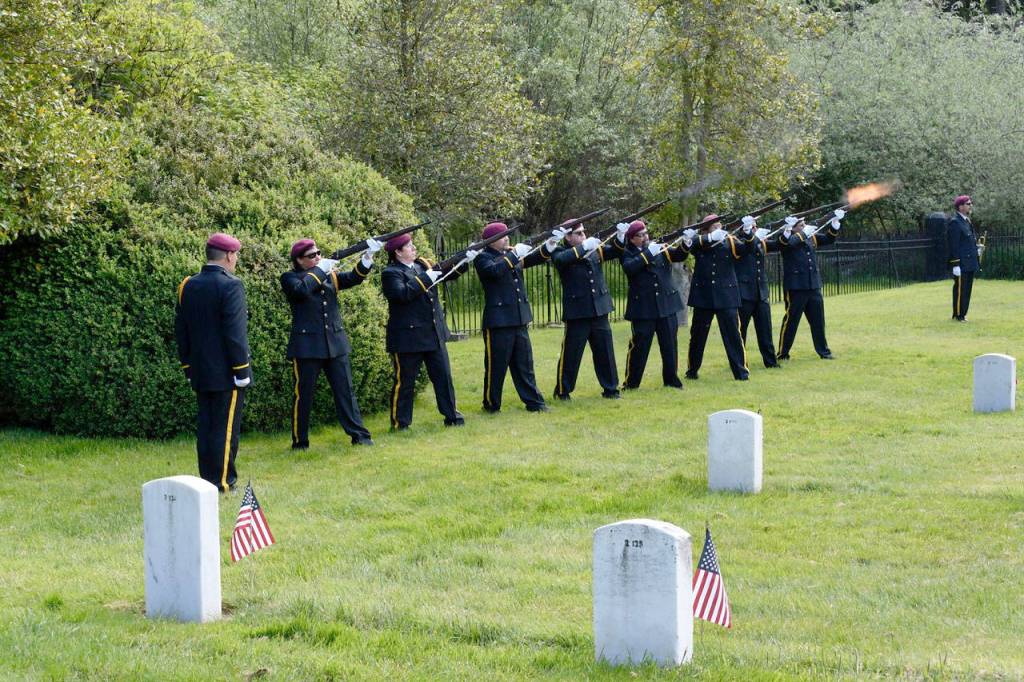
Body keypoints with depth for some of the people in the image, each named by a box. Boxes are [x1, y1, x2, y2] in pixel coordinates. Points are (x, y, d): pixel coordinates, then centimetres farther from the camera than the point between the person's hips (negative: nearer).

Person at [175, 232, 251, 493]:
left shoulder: (188, 286, 7)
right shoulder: (230, 285, -14)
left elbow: (181, 331, 12)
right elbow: (235, 333, -18)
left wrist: (187, 365, 19)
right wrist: (241, 369, -13)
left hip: (200, 371, 7)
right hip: (226, 373, -7)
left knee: (205, 426, 11)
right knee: (225, 428, -3)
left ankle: (208, 479, 15)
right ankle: (222, 482, -2)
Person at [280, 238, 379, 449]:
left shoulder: (330, 275, 13)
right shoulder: (289, 278, -2)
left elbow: (353, 277, -1)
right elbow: (301, 289, -23)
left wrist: (368, 256, -16)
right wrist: (319, 270, -13)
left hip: (336, 343, 5)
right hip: (307, 346, -4)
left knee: (345, 390, 6)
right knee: (303, 394, 2)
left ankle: (359, 434, 9)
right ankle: (299, 441, 10)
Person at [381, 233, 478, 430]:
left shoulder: (422, 265, 11)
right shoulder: (391, 273, -10)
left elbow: (447, 274, 15)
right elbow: (402, 294, -26)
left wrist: (465, 262, -1)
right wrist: (425, 279, -22)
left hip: (434, 333, 7)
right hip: (408, 336, -7)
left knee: (443, 376, 11)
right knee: (404, 382, 1)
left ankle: (451, 415, 19)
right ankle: (399, 423, 9)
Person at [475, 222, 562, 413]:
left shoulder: (511, 254, 14)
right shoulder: (483, 258, -7)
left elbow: (533, 259, 8)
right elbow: (494, 270, -27)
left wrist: (549, 245, -9)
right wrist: (514, 255, -24)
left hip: (519, 320, 7)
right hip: (498, 321, -7)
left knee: (524, 364, 12)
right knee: (496, 366, 2)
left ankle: (534, 402, 16)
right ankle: (491, 404, 13)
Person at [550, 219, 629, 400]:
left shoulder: (595, 249, 10)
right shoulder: (561, 253, -5)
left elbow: (614, 251, 8)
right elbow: (561, 259, -26)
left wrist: (620, 236, -11)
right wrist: (583, 247, -29)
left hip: (599, 310, 5)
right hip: (577, 312, -5)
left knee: (605, 351, 10)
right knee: (571, 353, 2)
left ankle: (610, 388, 20)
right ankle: (562, 391, 13)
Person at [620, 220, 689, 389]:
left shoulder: (659, 249, 9)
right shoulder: (628, 254, -2)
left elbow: (679, 255, 1)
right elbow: (629, 267, -22)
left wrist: (686, 243, -18)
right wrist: (648, 253, -23)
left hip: (666, 304, 4)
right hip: (643, 307, -4)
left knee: (669, 344, 8)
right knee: (639, 345, -2)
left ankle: (671, 378, 18)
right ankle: (631, 382, 6)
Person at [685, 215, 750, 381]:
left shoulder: (730, 242, 2)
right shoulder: (699, 243, 1)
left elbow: (745, 248, -13)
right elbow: (692, 244, -21)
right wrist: (711, 238, -35)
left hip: (726, 296, -1)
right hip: (703, 296, 1)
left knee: (732, 333, -4)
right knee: (698, 335, 11)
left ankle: (740, 370, 1)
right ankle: (692, 370, 26)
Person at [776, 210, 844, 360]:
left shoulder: (811, 237, 13)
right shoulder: (787, 239, -6)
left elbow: (829, 238, 14)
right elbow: (788, 242, -28)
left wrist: (835, 222, 2)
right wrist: (804, 233, -26)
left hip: (813, 286, 6)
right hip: (795, 286, -6)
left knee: (818, 320, 10)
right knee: (791, 320, -1)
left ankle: (823, 351, 18)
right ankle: (782, 353, 7)